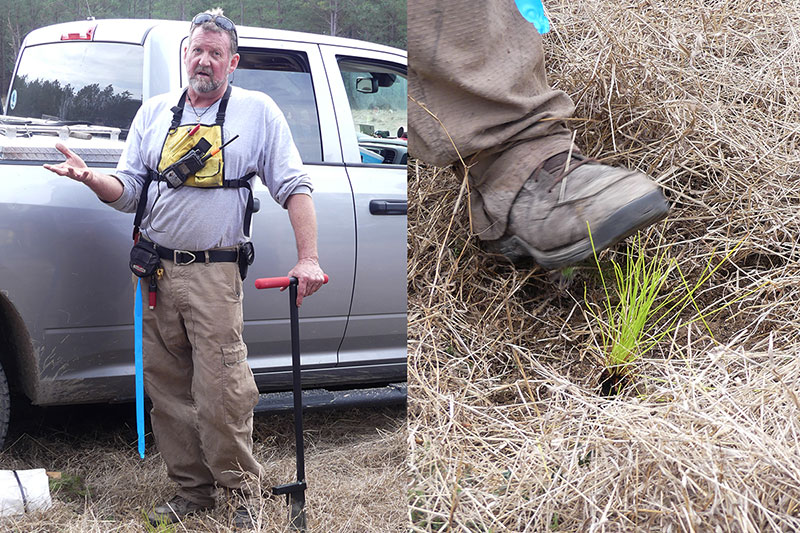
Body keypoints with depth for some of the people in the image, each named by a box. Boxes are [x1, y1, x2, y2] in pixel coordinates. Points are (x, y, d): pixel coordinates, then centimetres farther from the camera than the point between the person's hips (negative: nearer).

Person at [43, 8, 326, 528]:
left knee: (222, 394, -9)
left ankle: (240, 491, 8)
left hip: (214, 275, -4)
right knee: (168, 390, 8)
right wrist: (91, 177, -9)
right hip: (157, 271, 4)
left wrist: (308, 259, -9)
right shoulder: (154, 112, 15)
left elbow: (294, 187, 2)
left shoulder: (258, 111, 6)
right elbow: (129, 191, 13)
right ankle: (192, 488, 21)